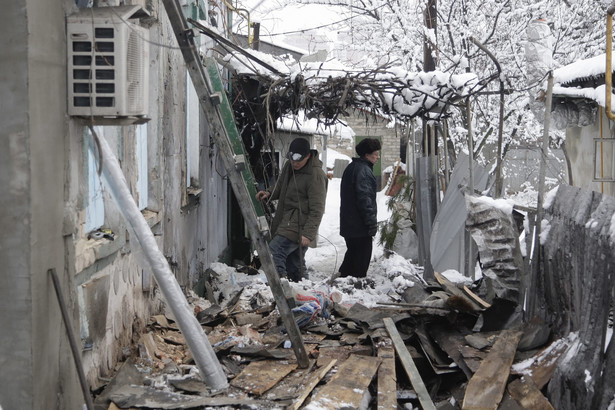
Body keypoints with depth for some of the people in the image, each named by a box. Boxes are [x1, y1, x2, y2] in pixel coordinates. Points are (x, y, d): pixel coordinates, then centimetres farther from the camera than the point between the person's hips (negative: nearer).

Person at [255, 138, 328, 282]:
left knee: (273, 253, -22)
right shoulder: (289, 166, 9)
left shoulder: (316, 175, -16)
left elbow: (317, 209, -18)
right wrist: (269, 193, 5)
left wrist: (308, 234, -23)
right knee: (295, 265, 14)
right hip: (286, 222, 9)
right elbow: (280, 187, 27)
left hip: (300, 227, -9)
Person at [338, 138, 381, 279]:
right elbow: (364, 198, -23)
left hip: (348, 223, 10)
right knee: (363, 256, -1)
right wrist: (372, 221, -20)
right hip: (360, 225, -10)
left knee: (352, 254, 20)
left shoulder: (351, 167, 16)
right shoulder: (363, 170, -17)